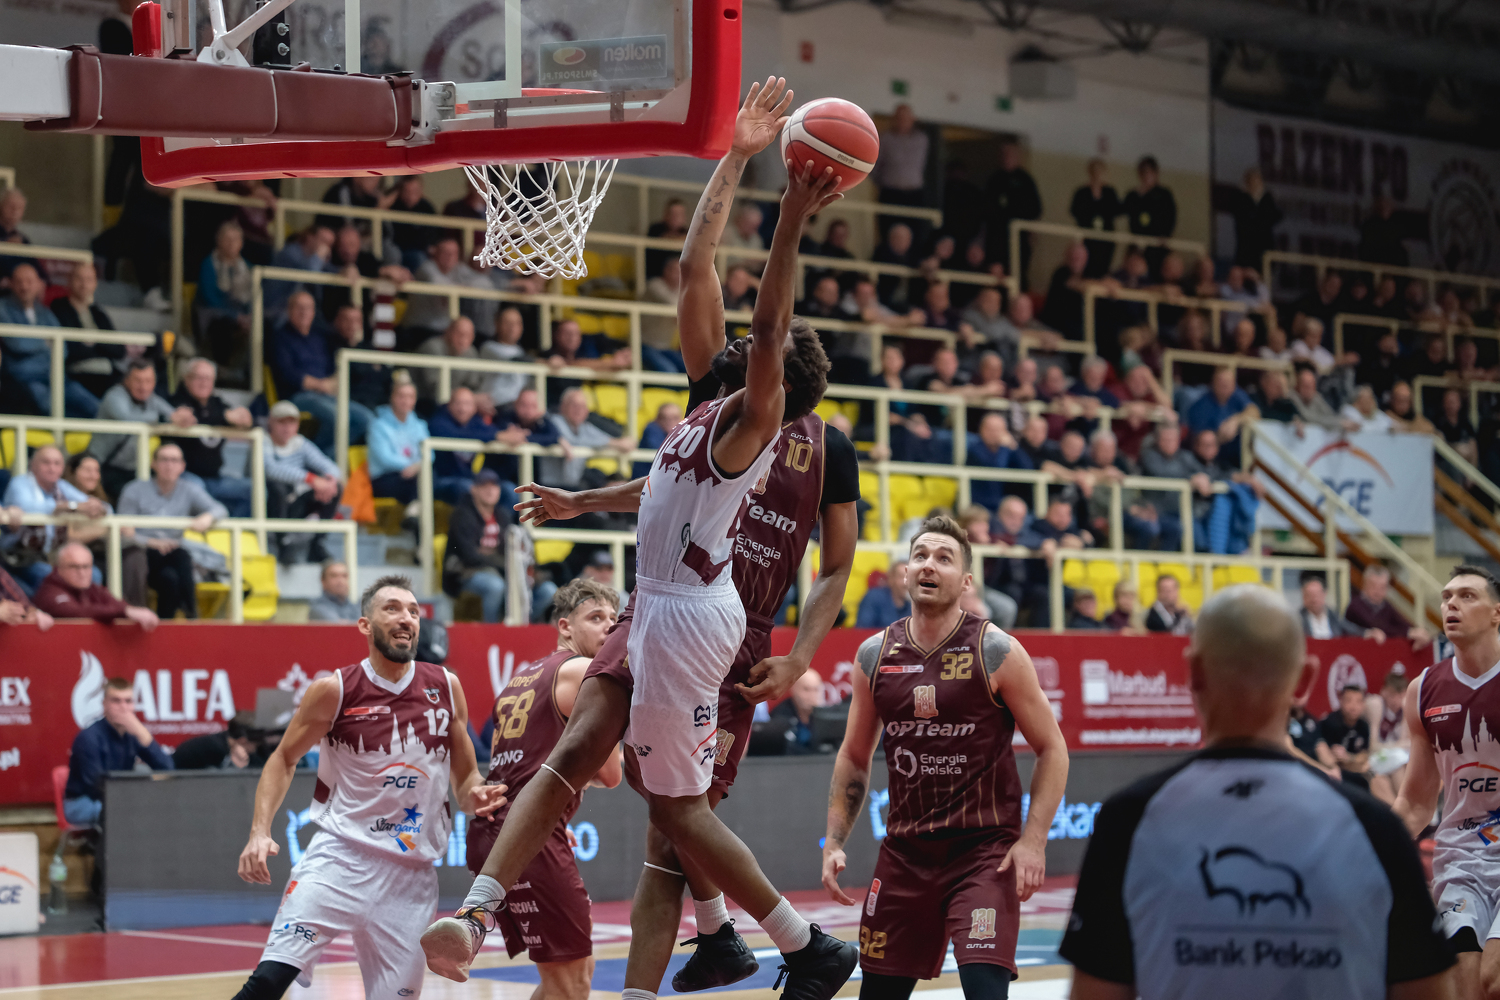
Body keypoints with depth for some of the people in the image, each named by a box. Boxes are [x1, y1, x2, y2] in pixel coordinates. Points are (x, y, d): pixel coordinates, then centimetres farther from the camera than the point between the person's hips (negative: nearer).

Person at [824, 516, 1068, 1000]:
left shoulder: (997, 653, -8)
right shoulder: (874, 655, 3)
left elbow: (1052, 749, -4)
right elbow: (854, 758, 15)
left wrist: (1033, 839, -14)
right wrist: (834, 844, 6)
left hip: (985, 850, -4)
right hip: (904, 851, 4)